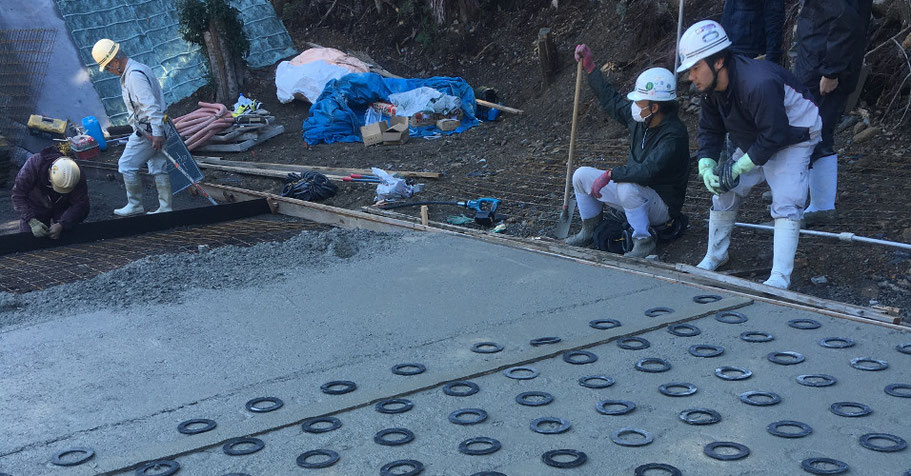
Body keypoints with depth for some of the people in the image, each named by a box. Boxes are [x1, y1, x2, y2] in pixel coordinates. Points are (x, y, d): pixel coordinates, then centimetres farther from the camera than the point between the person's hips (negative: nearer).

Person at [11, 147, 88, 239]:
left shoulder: (78, 177, -30)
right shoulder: (34, 164, -34)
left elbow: (80, 206, -24)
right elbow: (18, 194, -27)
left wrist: (61, 225, -39)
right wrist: (32, 221, -38)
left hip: (62, 208, 1)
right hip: (35, 207, -1)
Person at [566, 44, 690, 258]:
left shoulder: (674, 135, -28)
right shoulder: (638, 117, -4)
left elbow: (647, 171, -39)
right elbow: (611, 100, 12)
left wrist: (609, 174, -32)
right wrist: (589, 66, 10)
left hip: (662, 206, -8)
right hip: (633, 190, 9)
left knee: (627, 188, -39)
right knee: (582, 175, 2)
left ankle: (644, 240, -21)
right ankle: (589, 230, 16)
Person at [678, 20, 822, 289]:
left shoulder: (758, 84, -38)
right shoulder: (712, 88, -11)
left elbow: (773, 137, -33)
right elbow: (710, 130, -1)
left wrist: (736, 168, -27)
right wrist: (707, 166, -16)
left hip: (793, 138, -8)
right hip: (754, 143, 8)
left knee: (786, 203, -20)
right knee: (724, 193, 8)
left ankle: (779, 279, -20)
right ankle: (715, 257, 26)